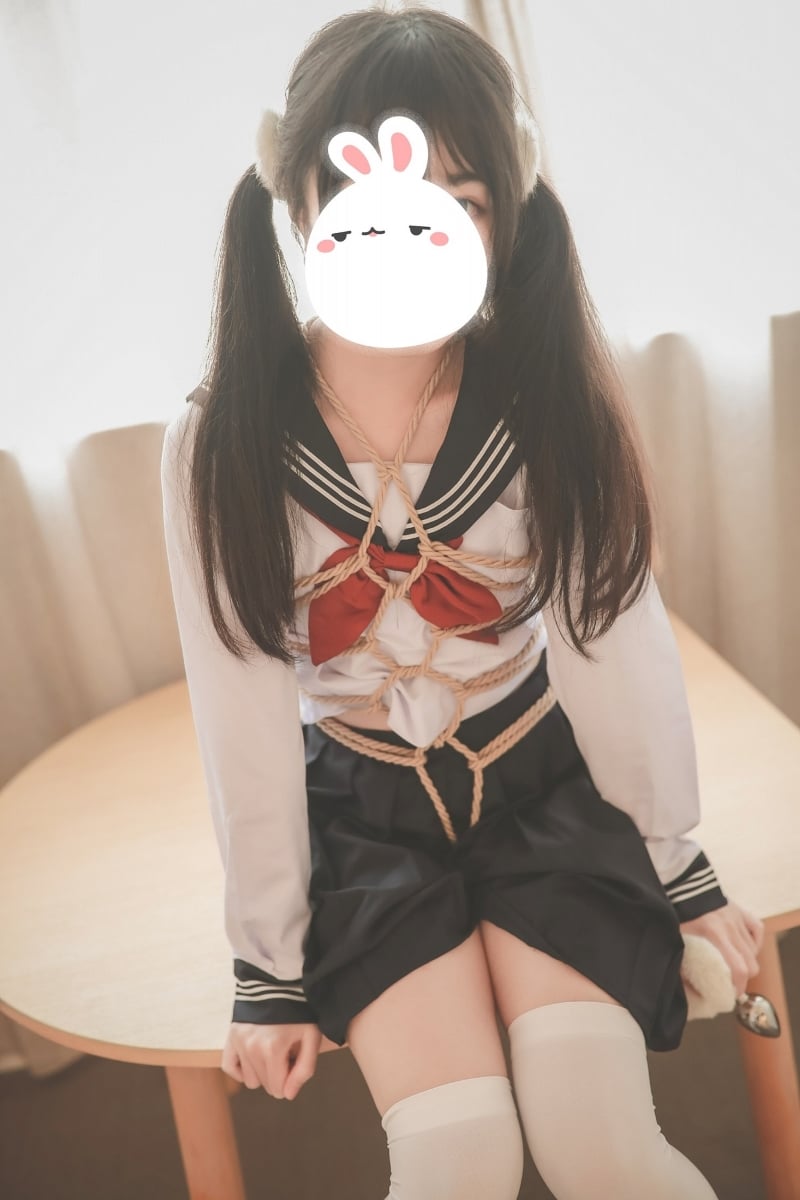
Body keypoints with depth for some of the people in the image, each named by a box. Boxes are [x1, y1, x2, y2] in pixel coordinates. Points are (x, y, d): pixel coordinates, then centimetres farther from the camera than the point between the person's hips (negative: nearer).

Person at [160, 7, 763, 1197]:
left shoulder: (549, 404, -15)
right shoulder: (224, 443, -16)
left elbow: (620, 643, -8)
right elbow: (244, 718, -11)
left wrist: (681, 868, 1)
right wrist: (271, 964, -4)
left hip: (546, 789, 1)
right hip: (366, 816, 0)